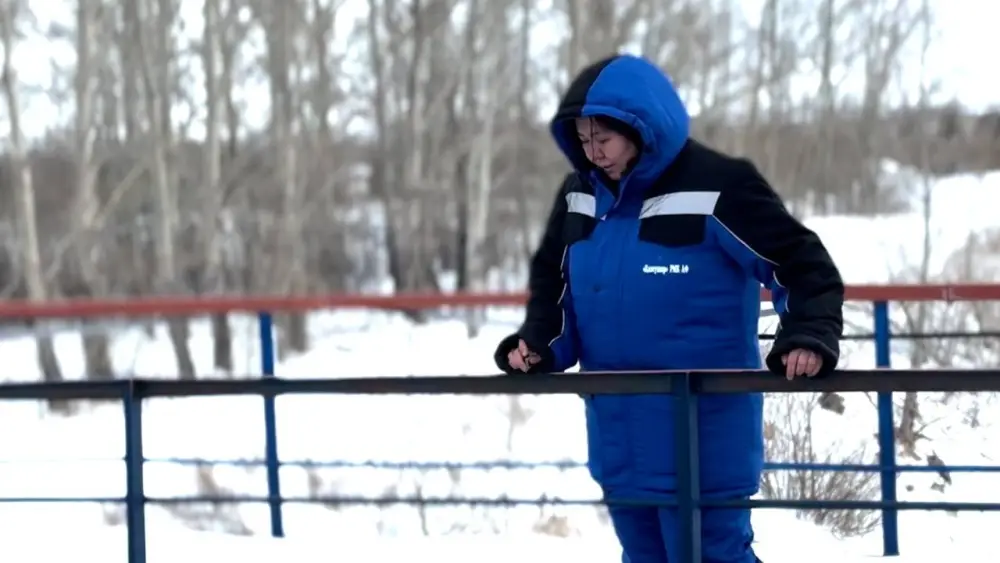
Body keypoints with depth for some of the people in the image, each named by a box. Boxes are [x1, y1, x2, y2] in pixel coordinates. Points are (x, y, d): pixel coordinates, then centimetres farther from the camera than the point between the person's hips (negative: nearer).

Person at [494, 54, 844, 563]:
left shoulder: (718, 188, -13)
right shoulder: (580, 197, 7)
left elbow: (804, 267, -10)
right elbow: (553, 280, 22)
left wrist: (809, 338, -26)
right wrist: (538, 344, 4)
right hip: (620, 440, 7)